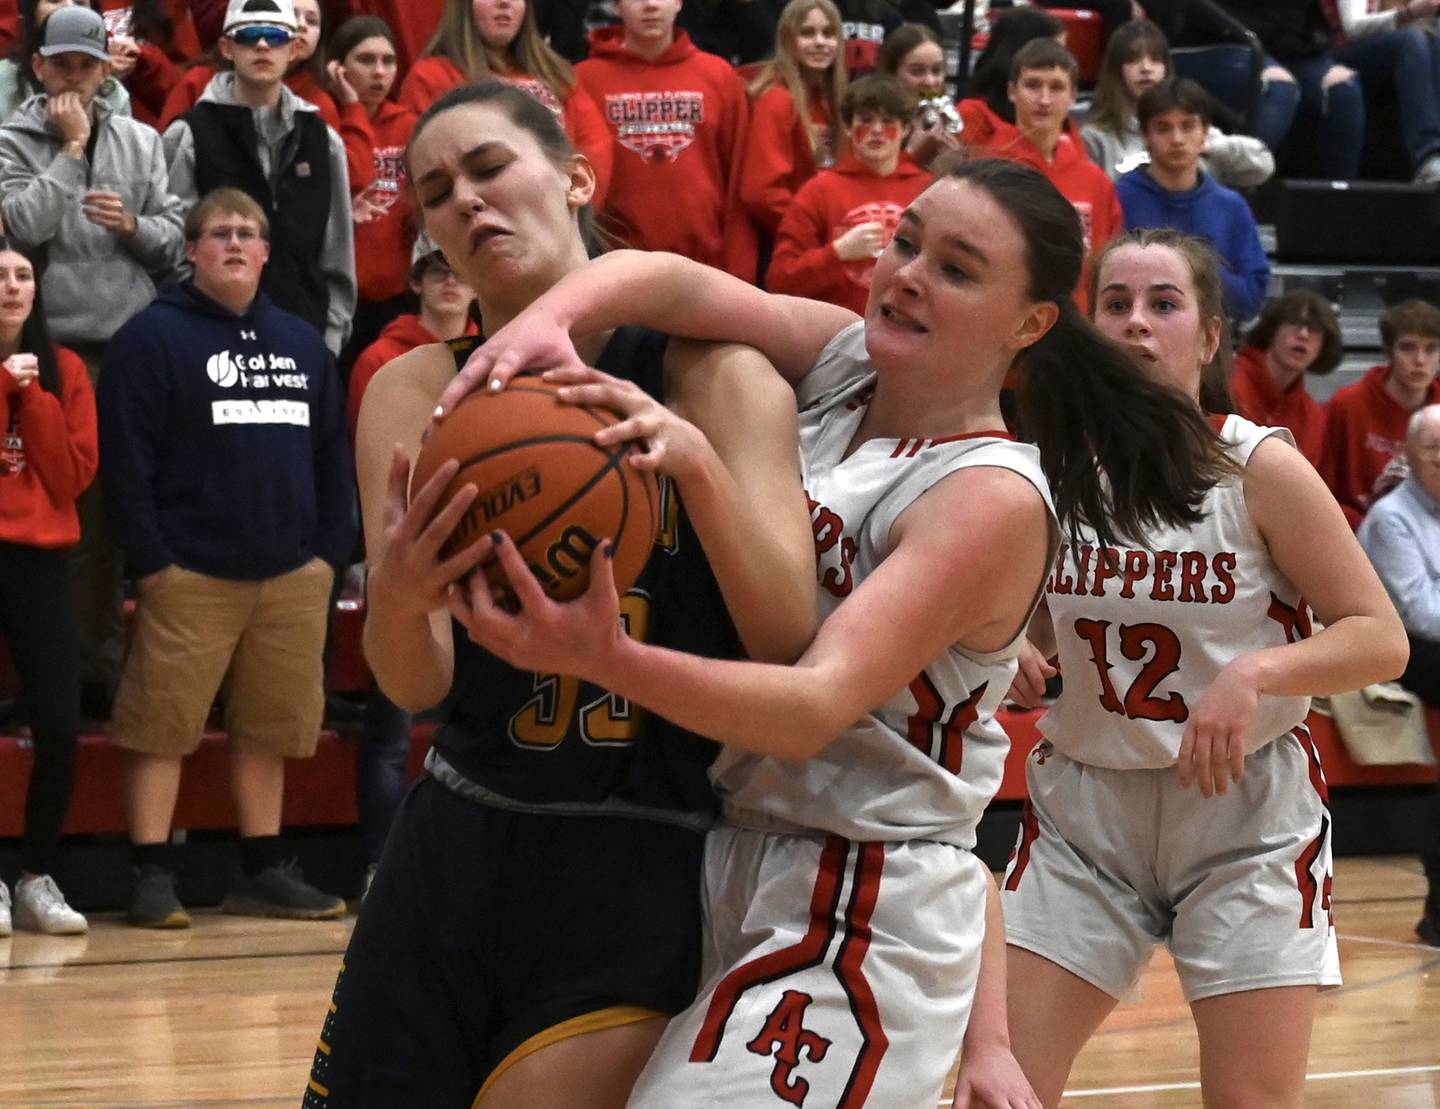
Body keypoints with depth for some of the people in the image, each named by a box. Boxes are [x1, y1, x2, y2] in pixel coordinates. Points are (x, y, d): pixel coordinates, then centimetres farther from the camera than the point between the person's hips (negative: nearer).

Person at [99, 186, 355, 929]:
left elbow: (334, 454, 18)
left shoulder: (301, 342, 15)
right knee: (162, 727, -5)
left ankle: (263, 872, 17)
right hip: (189, 576, -5)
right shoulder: (153, 338, -3)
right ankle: (152, 876, 0)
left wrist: (331, 551, 8)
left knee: (269, 728, 9)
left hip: (293, 578, 5)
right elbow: (125, 458, -9)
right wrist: (150, 560, -14)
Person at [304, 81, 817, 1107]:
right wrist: (396, 594, -32)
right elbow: (416, 685, -8)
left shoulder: (710, 370, -5)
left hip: (648, 871, -3)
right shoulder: (417, 391, 2)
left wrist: (691, 456, -29)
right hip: (451, 852, 3)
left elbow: (791, 638, -14)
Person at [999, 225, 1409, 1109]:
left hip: (1245, 810, -3)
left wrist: (1256, 674, -26)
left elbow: (1382, 640, -10)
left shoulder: (1261, 469, -11)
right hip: (1084, 809, 3)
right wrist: (1011, 654, -8)